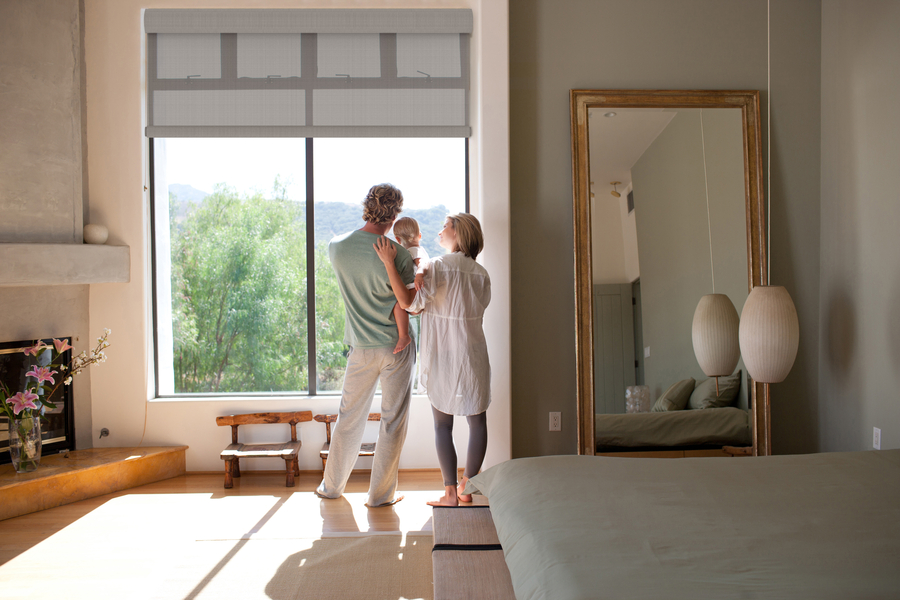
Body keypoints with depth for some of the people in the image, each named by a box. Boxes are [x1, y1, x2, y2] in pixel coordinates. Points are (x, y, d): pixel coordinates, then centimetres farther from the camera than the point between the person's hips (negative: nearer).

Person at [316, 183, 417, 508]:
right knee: (393, 420, 8)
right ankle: (381, 493, 16)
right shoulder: (398, 253, -17)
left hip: (361, 347, 4)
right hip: (396, 346, -3)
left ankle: (332, 485, 29)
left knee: (349, 417, 17)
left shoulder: (336, 247, -5)